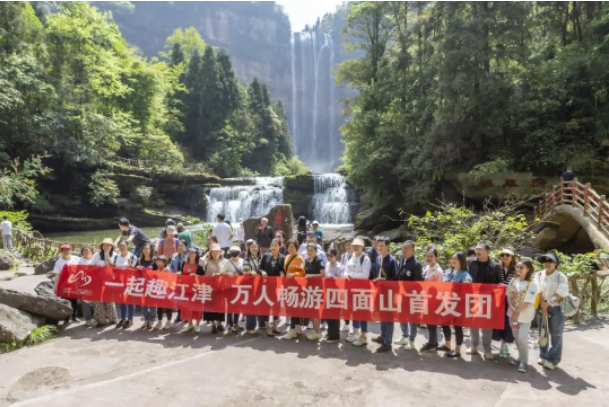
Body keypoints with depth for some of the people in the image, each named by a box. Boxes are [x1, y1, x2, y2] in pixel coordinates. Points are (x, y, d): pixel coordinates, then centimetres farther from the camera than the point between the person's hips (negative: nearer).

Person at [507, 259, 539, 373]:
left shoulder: (532, 284, -14)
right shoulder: (513, 280, 2)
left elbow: (528, 302, -17)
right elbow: (508, 295, 3)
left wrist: (517, 312, -15)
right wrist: (512, 308, -10)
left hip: (525, 315, -5)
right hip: (513, 313, 5)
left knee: (522, 338, -11)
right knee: (516, 337, 13)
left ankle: (524, 361, 3)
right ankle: (521, 357, 29)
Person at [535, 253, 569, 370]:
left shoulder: (561, 277, -8)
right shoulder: (539, 275, 0)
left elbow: (561, 293, -14)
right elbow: (538, 291, -4)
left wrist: (548, 303, -15)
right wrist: (543, 306, -11)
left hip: (556, 308, -3)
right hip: (541, 307, 3)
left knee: (556, 334, 1)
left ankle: (553, 359, 11)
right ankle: (543, 356, 25)